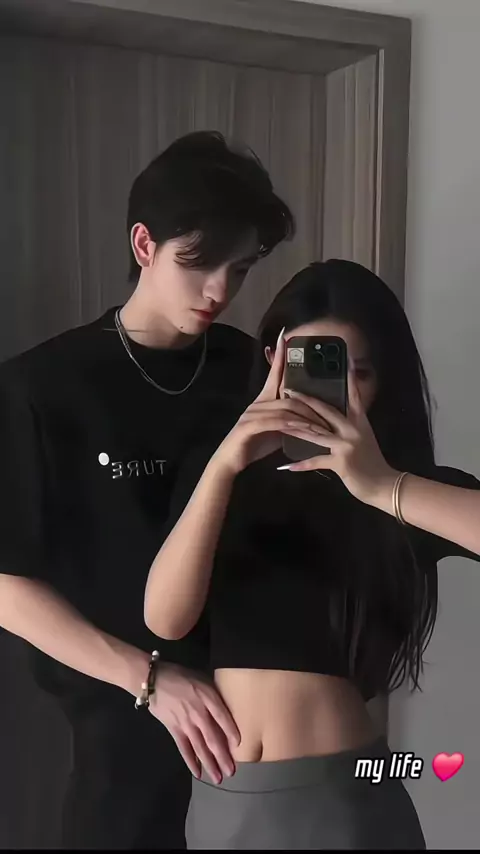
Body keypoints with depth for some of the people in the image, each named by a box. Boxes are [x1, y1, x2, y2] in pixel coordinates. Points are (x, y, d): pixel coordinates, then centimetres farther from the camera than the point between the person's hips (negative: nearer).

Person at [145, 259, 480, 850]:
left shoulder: (415, 495, -5)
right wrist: (222, 466, -24)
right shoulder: (224, 475, 1)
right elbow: (165, 618, -13)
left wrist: (384, 487, -34)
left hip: (339, 796, -2)